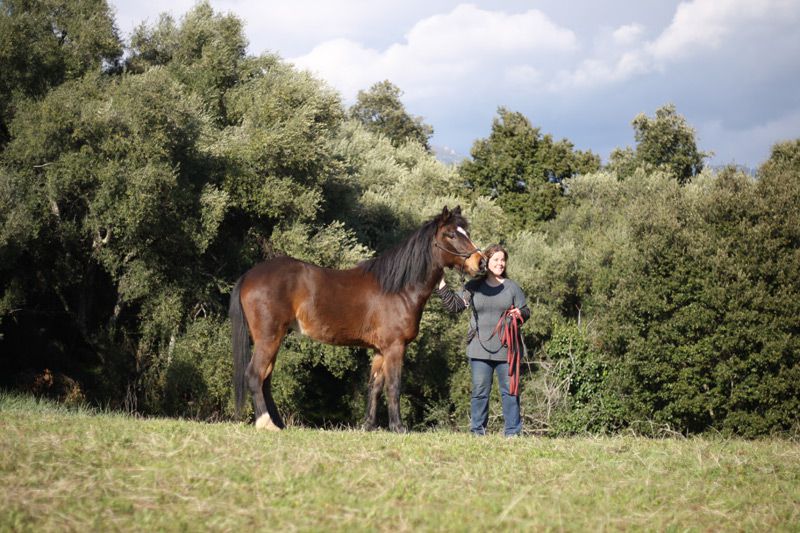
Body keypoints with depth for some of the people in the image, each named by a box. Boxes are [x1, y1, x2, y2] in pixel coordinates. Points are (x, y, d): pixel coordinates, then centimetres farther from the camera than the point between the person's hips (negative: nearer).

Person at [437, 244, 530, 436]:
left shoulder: (512, 288, 7)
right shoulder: (473, 287, 7)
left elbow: (525, 311, 10)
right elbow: (454, 305, 8)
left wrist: (520, 314, -13)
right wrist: (442, 284, 2)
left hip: (506, 349, 0)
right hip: (480, 349, 0)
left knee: (510, 391, 2)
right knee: (480, 391, 3)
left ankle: (513, 432, 8)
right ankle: (477, 431, 9)